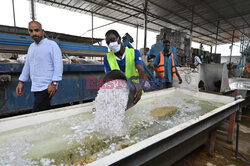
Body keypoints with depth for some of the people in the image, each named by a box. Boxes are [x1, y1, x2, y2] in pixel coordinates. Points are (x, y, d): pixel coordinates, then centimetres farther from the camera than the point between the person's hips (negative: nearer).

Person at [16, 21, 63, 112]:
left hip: (47, 87, -7)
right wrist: (21, 82, 18)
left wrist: (54, 83, -18)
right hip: (35, 87, 7)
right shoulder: (31, 47, 17)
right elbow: (27, 65, 23)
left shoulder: (52, 45, -5)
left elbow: (58, 65, -12)